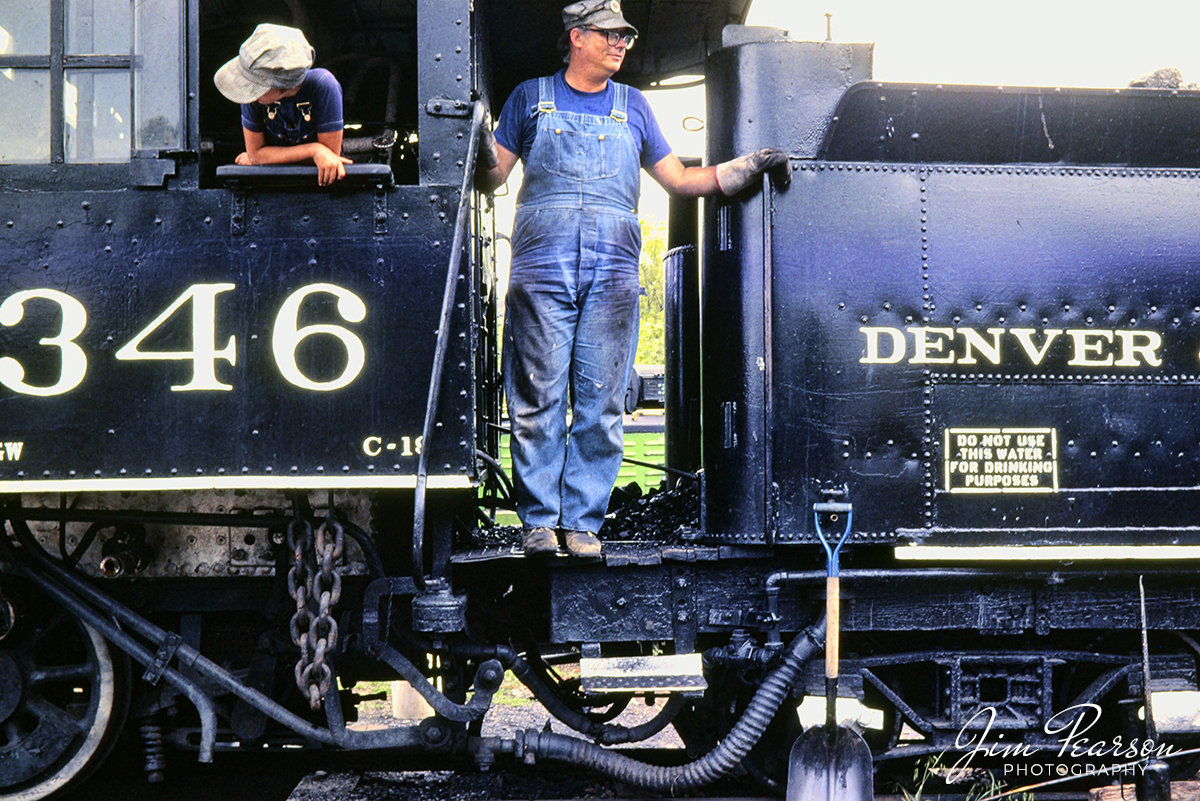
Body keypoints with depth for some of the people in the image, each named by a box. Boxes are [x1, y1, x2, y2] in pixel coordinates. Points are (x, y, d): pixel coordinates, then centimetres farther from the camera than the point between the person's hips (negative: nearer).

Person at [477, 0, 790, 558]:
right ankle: (538, 520, 2)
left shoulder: (632, 107, 22)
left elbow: (678, 180, 21)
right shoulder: (532, 98, 15)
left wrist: (748, 167, 12)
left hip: (612, 269, 2)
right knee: (537, 398, -6)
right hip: (542, 265, -2)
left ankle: (583, 521, 3)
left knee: (601, 403, -2)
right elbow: (491, 180, 11)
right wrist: (485, 147, -10)